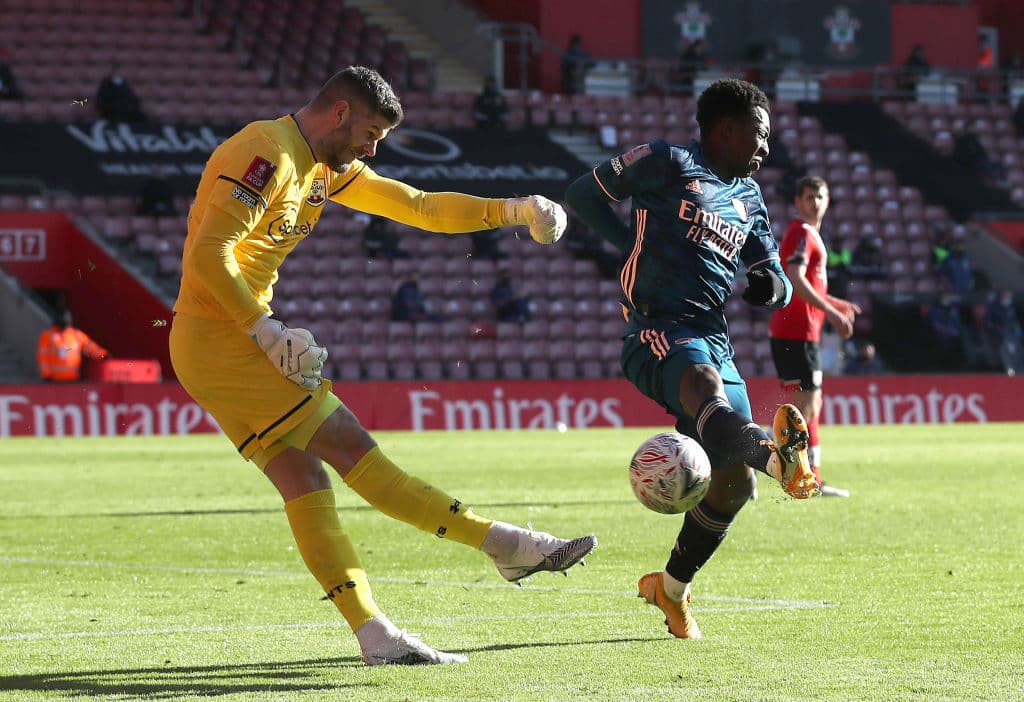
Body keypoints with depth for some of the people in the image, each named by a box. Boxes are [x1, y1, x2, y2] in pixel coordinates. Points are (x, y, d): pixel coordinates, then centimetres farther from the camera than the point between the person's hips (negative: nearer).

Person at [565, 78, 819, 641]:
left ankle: (672, 585, 26)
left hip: (714, 339, 8)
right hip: (659, 330, -8)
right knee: (705, 386, -41)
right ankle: (778, 456, -75)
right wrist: (636, 249, -4)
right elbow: (583, 194, 6)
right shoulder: (668, 163, 4)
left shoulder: (749, 199, 26)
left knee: (732, 483, 3)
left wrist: (771, 286, 2)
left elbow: (776, 286, 27)